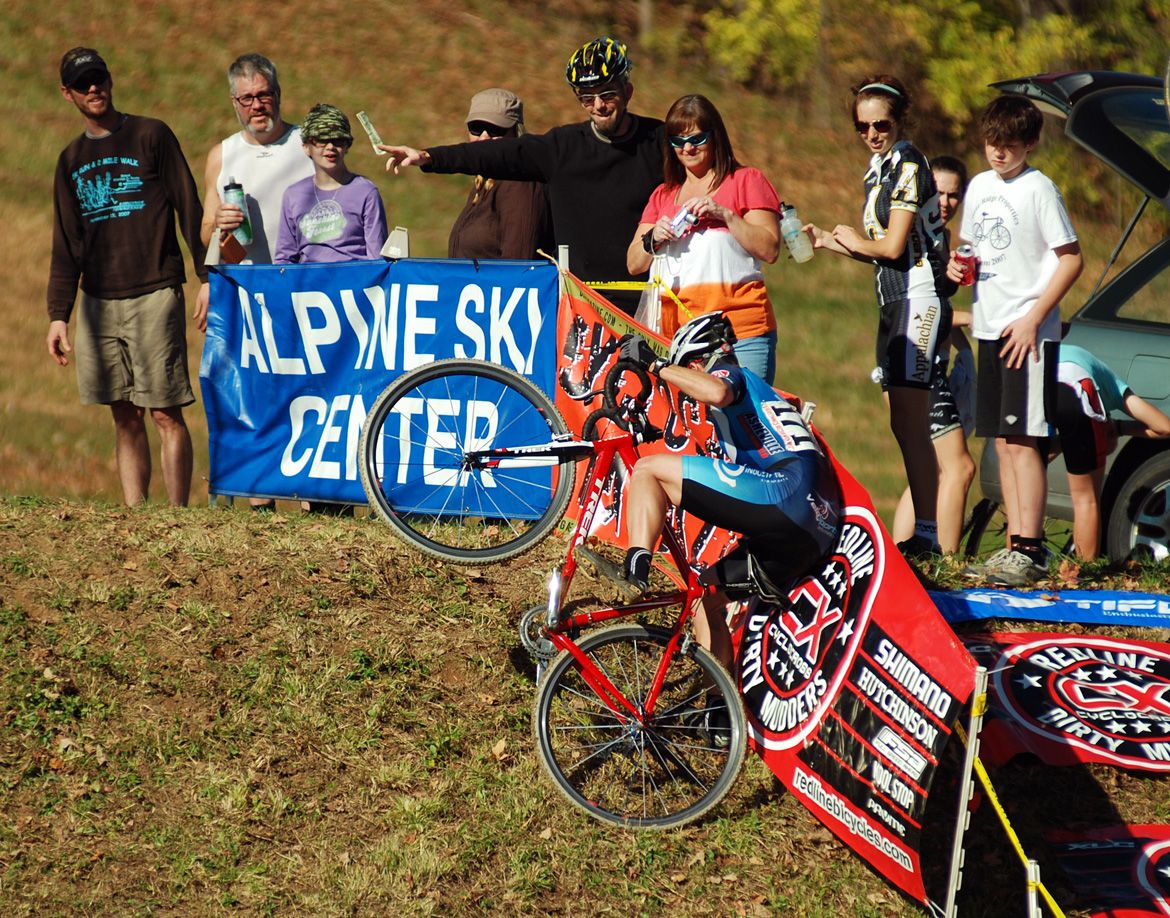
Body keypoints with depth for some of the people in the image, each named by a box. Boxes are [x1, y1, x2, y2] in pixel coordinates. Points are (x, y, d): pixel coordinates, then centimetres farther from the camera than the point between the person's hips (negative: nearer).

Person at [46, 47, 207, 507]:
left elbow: (189, 209, 1)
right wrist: (58, 314, 10)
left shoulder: (151, 136, 4)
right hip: (97, 304, 4)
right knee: (126, 417, 3)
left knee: (164, 413, -8)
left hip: (153, 297, -4)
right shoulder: (71, 159, 17)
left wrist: (209, 278, -5)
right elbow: (66, 245, 18)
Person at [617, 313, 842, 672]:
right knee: (708, 599, 21)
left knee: (648, 469, -6)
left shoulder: (731, 374, 12)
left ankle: (636, 563, -26)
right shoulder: (761, 392, 39)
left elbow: (717, 392, -15)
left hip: (783, 495, -9)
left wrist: (656, 366, -6)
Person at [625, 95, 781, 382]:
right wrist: (653, 238, -2)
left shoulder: (747, 181, 8)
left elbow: (770, 250, -2)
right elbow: (634, 264, 18)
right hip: (675, 334, 4)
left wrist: (725, 214, -11)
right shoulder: (662, 196, 23)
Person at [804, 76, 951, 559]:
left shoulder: (908, 165, -10)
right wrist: (828, 242, 11)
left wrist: (856, 242, 4)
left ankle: (927, 533, -11)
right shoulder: (878, 167, 17)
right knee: (902, 423, 8)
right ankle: (922, 531, 11)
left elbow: (893, 246, -13)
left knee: (910, 423, -12)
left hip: (918, 299, -10)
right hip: (894, 301, 10)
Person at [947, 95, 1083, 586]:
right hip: (989, 328, 7)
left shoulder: (1038, 189, -10)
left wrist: (1033, 318, -16)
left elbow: (1071, 258, -10)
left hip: (1029, 332, -7)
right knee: (1003, 442, 8)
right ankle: (1015, 544, 12)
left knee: (1023, 440, -10)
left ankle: (1029, 549, -9)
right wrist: (959, 264, 1)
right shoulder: (980, 186, 12)